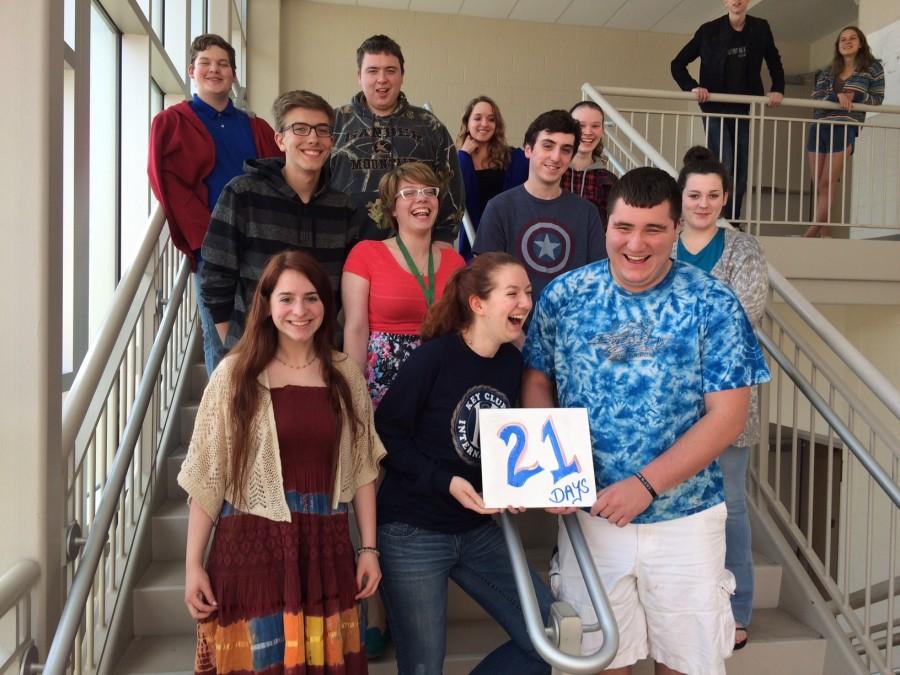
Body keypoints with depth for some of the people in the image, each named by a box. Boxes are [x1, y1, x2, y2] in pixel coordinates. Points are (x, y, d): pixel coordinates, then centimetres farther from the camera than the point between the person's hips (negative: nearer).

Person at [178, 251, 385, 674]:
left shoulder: (345, 375, 4)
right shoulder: (235, 374, -5)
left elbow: (362, 469, 7)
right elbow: (206, 478, -4)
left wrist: (369, 548, 5)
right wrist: (193, 564, -5)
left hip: (325, 547, 3)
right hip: (252, 546, -2)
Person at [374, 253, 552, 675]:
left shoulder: (513, 361, 1)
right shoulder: (433, 358, -18)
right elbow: (386, 435, -15)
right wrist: (447, 482, -23)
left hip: (478, 530, 6)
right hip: (412, 532, -6)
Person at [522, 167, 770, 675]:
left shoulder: (713, 304, -9)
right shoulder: (564, 295, -4)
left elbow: (728, 416, -11)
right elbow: (536, 380, 3)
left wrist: (645, 485, -19)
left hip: (684, 518, -1)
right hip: (589, 513, 1)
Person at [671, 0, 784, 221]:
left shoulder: (760, 28, 6)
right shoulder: (709, 31, -2)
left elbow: (774, 62, 20)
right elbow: (678, 64, 3)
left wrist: (778, 89, 5)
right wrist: (692, 87, -12)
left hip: (745, 111, 4)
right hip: (716, 110, -3)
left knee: (741, 170, 4)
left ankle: (732, 224, 12)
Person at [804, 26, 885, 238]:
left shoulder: (873, 68, 10)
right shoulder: (827, 71, 17)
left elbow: (878, 99, 6)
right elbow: (815, 98, 4)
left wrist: (855, 95, -10)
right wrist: (837, 96, -14)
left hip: (844, 130, -4)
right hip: (819, 129, 4)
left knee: (826, 185, -11)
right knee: (818, 186, 0)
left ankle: (813, 232, -9)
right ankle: (825, 232, 5)